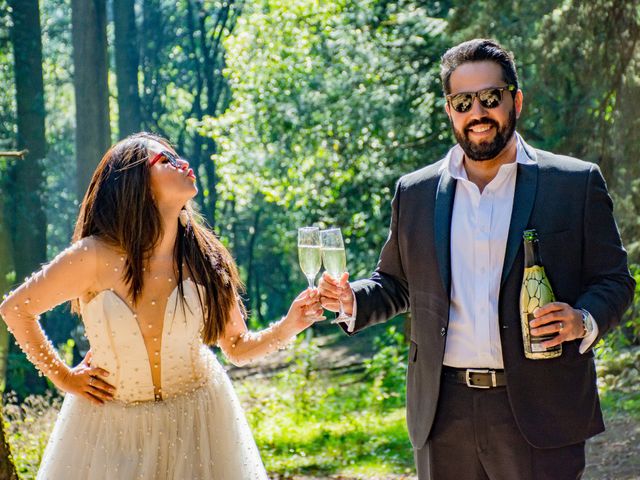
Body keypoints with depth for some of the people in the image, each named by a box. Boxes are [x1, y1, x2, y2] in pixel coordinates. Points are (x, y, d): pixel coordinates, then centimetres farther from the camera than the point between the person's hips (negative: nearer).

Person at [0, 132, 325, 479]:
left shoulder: (205, 261, -8)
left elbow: (238, 348, 1)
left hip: (197, 421, 2)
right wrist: (63, 378, -4)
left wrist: (288, 326, -17)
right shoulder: (95, 257, -18)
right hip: (112, 423, -2)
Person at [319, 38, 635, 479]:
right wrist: (353, 299, -1)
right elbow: (396, 284, 20)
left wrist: (584, 321, -15)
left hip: (538, 410, -2)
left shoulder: (576, 184, 3)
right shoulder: (414, 193, 11)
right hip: (443, 415, 3)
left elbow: (614, 281, 5)